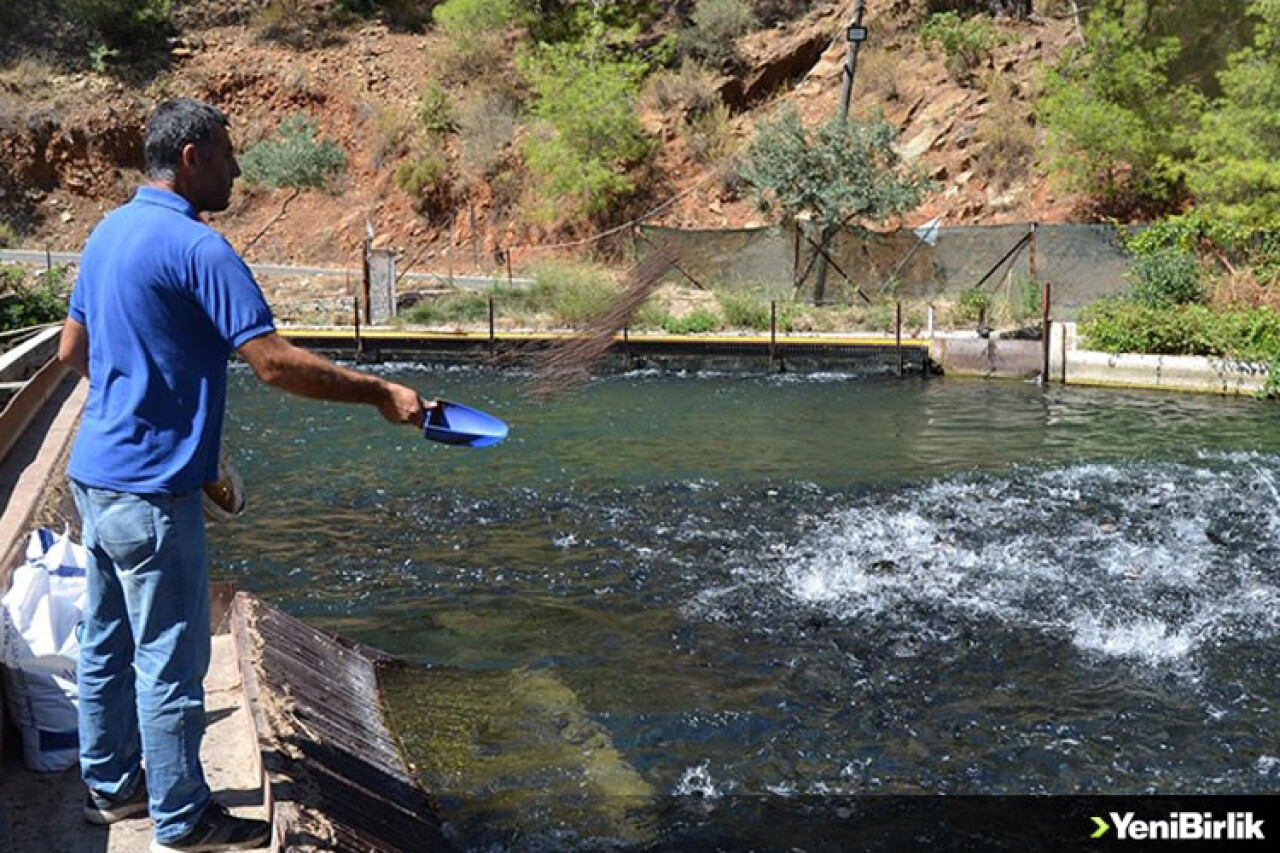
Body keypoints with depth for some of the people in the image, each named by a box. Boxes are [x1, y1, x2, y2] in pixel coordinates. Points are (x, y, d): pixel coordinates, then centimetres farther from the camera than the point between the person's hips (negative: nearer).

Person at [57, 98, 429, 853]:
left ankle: (111, 785, 34)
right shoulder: (197, 247, -18)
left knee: (108, 645, 19)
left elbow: (72, 351, 18)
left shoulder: (109, 232, 11)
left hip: (96, 473, 10)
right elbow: (275, 363, -23)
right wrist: (379, 393, -16)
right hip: (150, 489, -10)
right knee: (170, 661, 2)